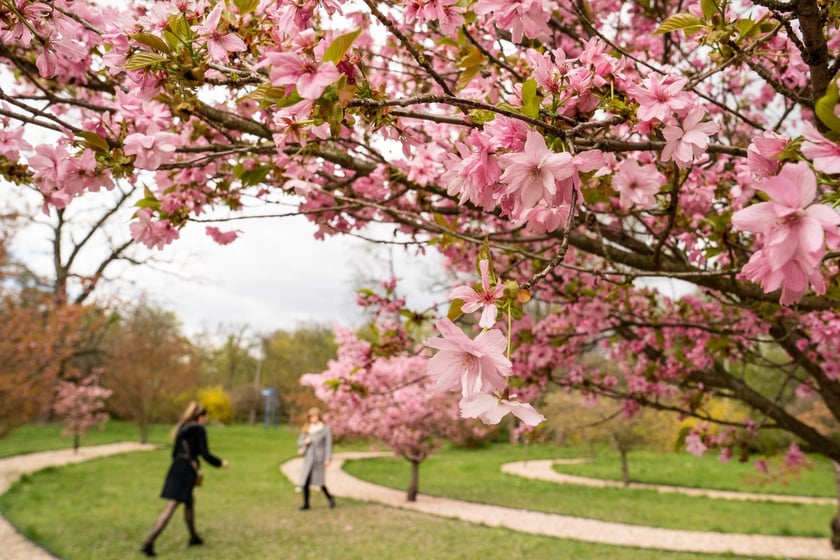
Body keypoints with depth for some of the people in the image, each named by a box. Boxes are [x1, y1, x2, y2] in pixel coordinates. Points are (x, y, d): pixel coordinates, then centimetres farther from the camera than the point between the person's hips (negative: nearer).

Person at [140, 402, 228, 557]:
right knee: (171, 507, -9)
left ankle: (194, 537, 34)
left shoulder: (182, 429, 16)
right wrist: (220, 462, 6)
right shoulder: (200, 430, -7)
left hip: (176, 468, 8)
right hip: (187, 472, -8)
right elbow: (205, 454, -11)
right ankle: (149, 543, -13)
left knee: (190, 503, 23)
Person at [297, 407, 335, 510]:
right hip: (308, 458, 4)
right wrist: (305, 442, -8)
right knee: (305, 481, 0)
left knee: (319, 481, -4)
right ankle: (306, 504, 11)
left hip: (319, 458, -4)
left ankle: (330, 498, 19)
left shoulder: (325, 429, -3)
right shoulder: (306, 429, 11)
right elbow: (300, 441, 15)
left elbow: (328, 444, -5)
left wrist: (327, 459, -10)